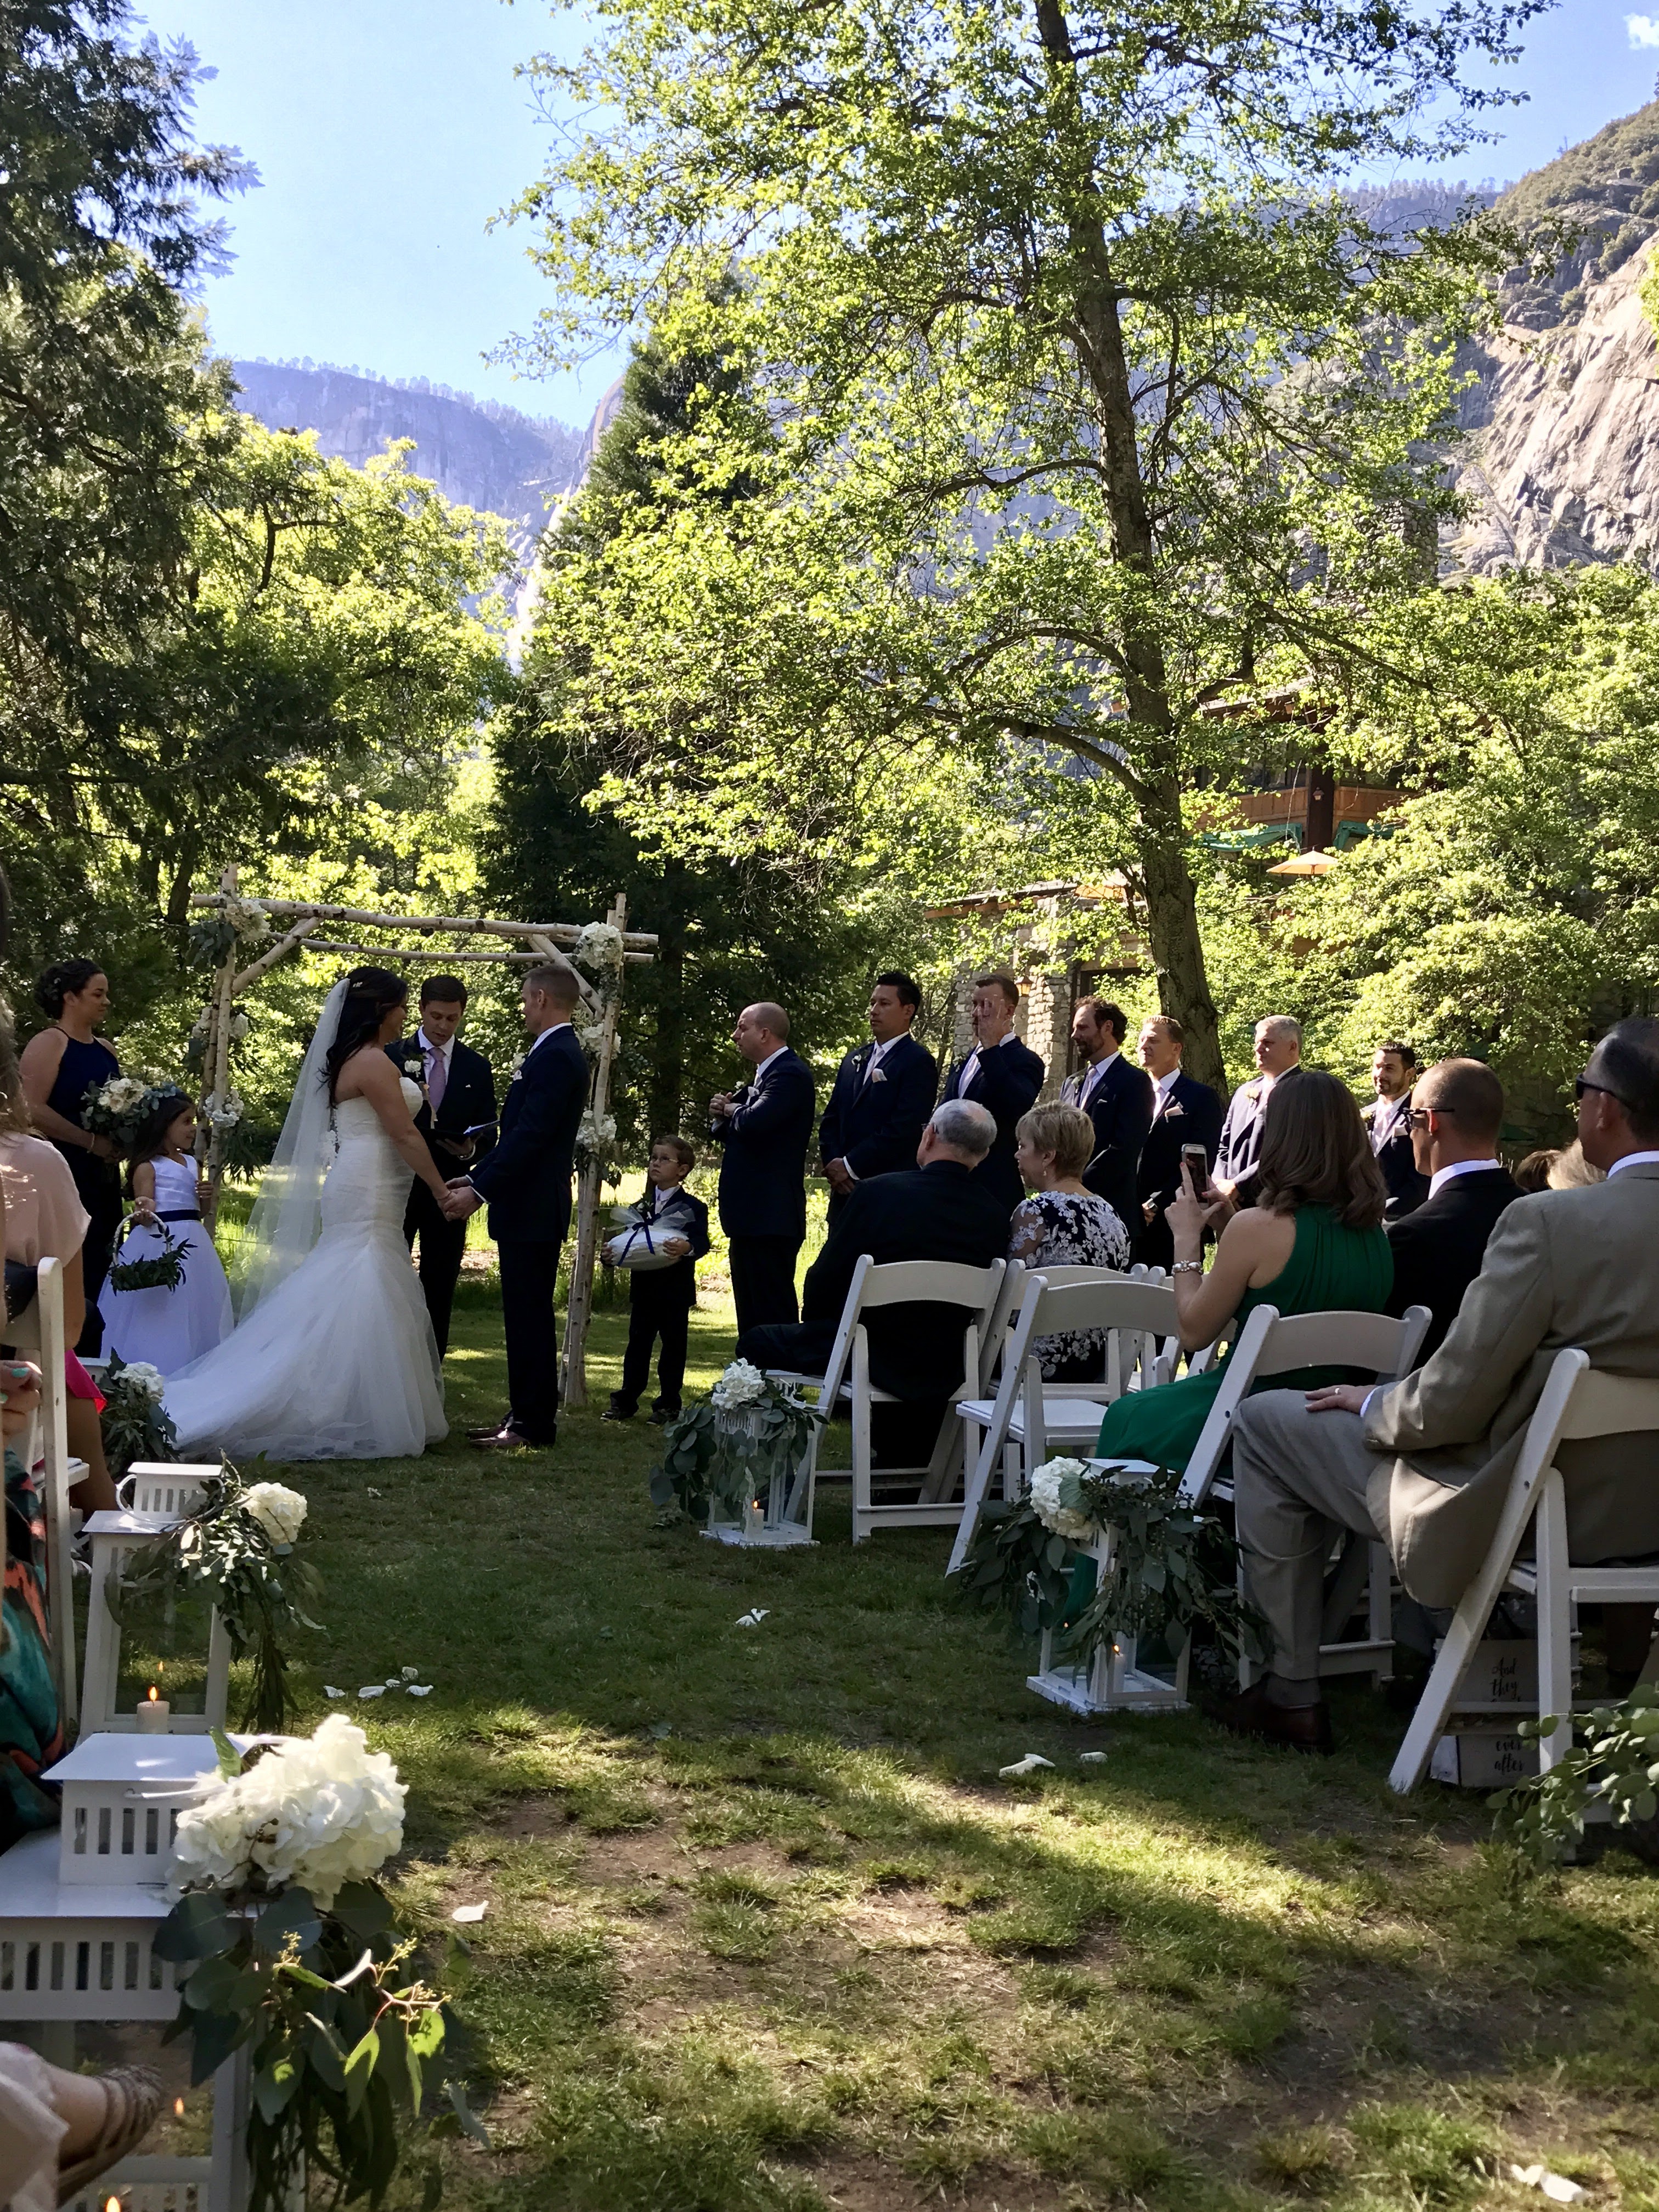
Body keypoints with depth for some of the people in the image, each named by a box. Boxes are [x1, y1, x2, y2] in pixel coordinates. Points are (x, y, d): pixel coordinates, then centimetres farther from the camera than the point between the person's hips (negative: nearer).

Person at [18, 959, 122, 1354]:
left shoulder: (105, 1050, 16)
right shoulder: (49, 1044, -6)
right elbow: (34, 1109, -17)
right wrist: (92, 1142, -16)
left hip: (102, 1177, 7)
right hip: (65, 1172, -7)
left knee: (98, 1272, 7)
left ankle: (92, 1361, 12)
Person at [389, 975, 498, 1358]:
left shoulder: (477, 1067, 7)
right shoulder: (393, 1055, 1)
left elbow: (489, 1130, 7)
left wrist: (472, 1147, -14)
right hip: (398, 1185, -2)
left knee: (439, 1290, 6)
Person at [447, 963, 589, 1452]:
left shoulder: (555, 1056, -17)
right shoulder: (558, 1052, 14)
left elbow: (528, 1135, -23)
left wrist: (481, 1190, -23)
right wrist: (477, 1176, 16)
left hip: (531, 1210, -10)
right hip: (530, 1208, 10)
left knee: (529, 1318, -5)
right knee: (526, 1317, 13)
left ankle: (534, 1428, 0)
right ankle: (525, 1416, 19)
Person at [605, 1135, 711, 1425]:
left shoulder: (692, 1208, -5)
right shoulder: (641, 1207, 12)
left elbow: (702, 1243, -14)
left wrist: (686, 1247, -34)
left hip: (676, 1289, -4)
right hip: (643, 1286, 5)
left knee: (673, 1344, 3)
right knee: (638, 1342, 8)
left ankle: (668, 1403, 11)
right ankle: (626, 1400, 13)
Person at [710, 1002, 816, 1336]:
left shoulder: (790, 1074, -13)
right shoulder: (762, 1075, 19)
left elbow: (756, 1122, -29)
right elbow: (736, 1134, 25)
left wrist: (732, 1111, -7)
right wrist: (720, 1118, 3)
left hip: (771, 1218, -11)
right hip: (751, 1218, 11)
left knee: (774, 1312, -9)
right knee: (751, 1312, 15)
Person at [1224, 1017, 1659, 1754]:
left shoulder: (1548, 1222, -26)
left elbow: (1450, 1403, -22)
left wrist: (1371, 1405, 0)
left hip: (1508, 1518, -7)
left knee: (1263, 1422, 10)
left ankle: (1292, 1693, 16)